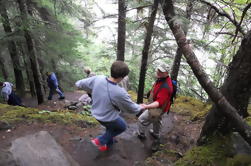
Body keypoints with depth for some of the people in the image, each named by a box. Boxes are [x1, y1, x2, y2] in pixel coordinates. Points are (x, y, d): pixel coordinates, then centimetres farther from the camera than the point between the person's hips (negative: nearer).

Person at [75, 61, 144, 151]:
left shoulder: (98, 79, -22)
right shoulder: (120, 93, -35)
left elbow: (79, 84, -5)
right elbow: (133, 108, -18)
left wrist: (79, 84, 19)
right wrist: (141, 107, 4)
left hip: (96, 113, 6)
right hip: (109, 118, -5)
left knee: (110, 127, 33)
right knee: (122, 127, 26)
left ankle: (107, 144, 53)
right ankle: (100, 141, 26)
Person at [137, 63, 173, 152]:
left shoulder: (165, 86, -38)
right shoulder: (162, 79, -7)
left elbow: (159, 102, -40)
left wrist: (147, 106, -53)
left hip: (158, 108, -10)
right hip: (158, 106, 10)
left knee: (141, 120, 5)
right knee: (156, 120, 31)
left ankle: (141, 135, 31)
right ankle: (156, 135, 57)